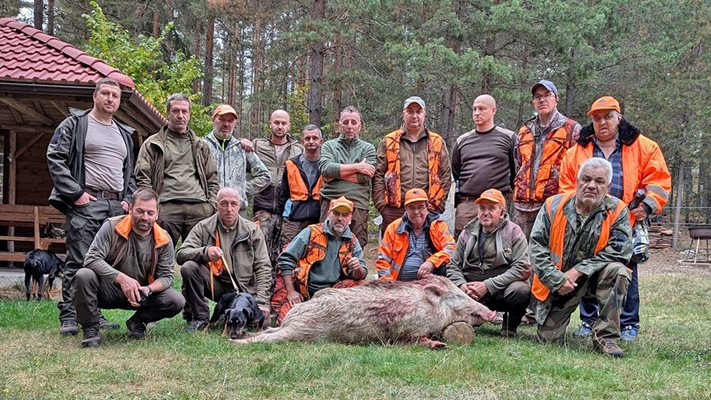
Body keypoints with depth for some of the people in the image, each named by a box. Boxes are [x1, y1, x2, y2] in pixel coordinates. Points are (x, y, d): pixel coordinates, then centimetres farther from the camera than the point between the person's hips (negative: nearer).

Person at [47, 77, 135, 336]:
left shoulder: (124, 134, 22)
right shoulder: (75, 124, 3)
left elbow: (130, 172, 26)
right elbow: (55, 159, -5)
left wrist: (128, 199, 9)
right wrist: (76, 193, -12)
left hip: (117, 206, 6)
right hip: (86, 203, -6)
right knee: (78, 262, -8)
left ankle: (94, 313, 12)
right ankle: (68, 317, -4)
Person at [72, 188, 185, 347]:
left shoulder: (164, 240, -5)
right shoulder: (112, 227, -14)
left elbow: (166, 276, -3)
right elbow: (92, 259, -22)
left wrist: (148, 289, -26)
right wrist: (121, 278, -33)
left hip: (141, 292, 3)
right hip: (108, 290, -2)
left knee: (177, 302, -19)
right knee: (83, 276, -34)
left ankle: (137, 322, 11)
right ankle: (90, 329, -11)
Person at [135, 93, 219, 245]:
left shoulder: (201, 146, 23)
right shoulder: (152, 144, 13)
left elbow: (213, 179, 22)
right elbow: (142, 177, 4)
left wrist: (211, 205, 7)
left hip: (200, 209, 3)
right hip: (166, 208, -3)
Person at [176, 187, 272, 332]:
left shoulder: (252, 230, 2)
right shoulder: (203, 227, 1)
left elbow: (263, 267, 0)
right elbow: (180, 255, -9)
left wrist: (261, 301, -11)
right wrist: (205, 251, -29)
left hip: (243, 288, 1)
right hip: (214, 284, -1)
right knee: (189, 267, -27)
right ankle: (199, 319, -11)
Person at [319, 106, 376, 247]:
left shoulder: (368, 148, 14)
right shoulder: (329, 146, 14)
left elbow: (365, 176, -3)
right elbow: (325, 168, -6)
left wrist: (336, 173, -4)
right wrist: (357, 167, -6)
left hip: (358, 205, 0)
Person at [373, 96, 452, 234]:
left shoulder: (437, 142, 13)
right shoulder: (389, 142, 11)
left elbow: (446, 175, 10)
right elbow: (378, 175, 7)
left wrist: (437, 205, 1)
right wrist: (381, 205, -3)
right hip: (394, 210, 0)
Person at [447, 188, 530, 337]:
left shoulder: (513, 232, -2)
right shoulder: (467, 232, 11)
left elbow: (523, 268, -12)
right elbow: (453, 266, 13)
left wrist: (488, 285, -19)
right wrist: (462, 285, -11)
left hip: (500, 290, -3)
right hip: (471, 290, 3)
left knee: (521, 290, -35)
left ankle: (510, 326, -1)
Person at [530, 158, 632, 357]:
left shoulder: (616, 211, -10)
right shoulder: (553, 206, -7)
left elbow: (619, 251, -18)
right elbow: (537, 247, -8)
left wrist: (578, 270, -21)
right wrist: (557, 279, -18)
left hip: (593, 279, -1)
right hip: (556, 284, 1)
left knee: (617, 271, -33)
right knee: (549, 339, -3)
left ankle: (606, 337, -23)